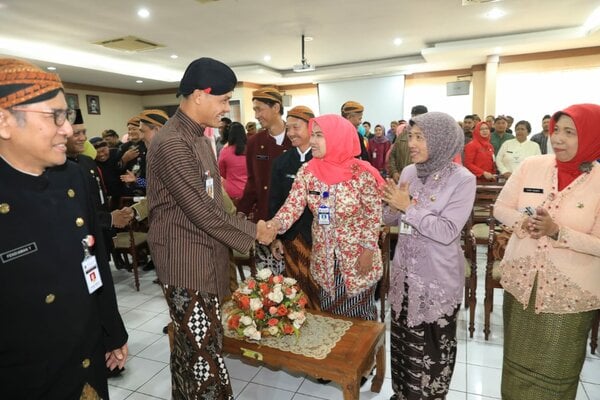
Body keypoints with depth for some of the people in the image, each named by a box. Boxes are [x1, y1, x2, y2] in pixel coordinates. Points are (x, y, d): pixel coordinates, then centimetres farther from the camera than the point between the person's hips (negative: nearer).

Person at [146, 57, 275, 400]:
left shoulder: (199, 137, 12)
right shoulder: (171, 143, -19)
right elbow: (203, 212, -21)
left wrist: (248, 228, 13)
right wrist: (253, 231, -10)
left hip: (205, 259, 9)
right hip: (186, 264, -9)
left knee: (191, 350, 21)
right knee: (206, 356, 1)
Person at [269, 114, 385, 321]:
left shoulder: (361, 172, -16)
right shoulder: (307, 171, -6)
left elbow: (374, 215, -10)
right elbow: (293, 205, -12)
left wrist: (368, 251, -10)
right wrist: (274, 224, -30)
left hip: (357, 257, -3)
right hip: (324, 260, 4)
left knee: (359, 314, 15)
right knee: (329, 314, 19)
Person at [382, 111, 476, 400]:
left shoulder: (462, 180, -14)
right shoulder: (409, 172, 1)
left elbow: (447, 232, -22)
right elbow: (390, 219, 6)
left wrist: (409, 206, -20)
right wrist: (394, 205, -15)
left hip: (438, 279, -5)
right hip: (404, 272, 5)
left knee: (433, 347, 12)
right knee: (402, 340, 19)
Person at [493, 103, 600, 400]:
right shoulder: (531, 166, -3)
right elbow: (501, 208, 1)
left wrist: (556, 231, -27)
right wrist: (522, 222, -17)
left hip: (569, 290, -2)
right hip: (521, 280, 3)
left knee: (554, 370, 17)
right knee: (517, 359, 21)